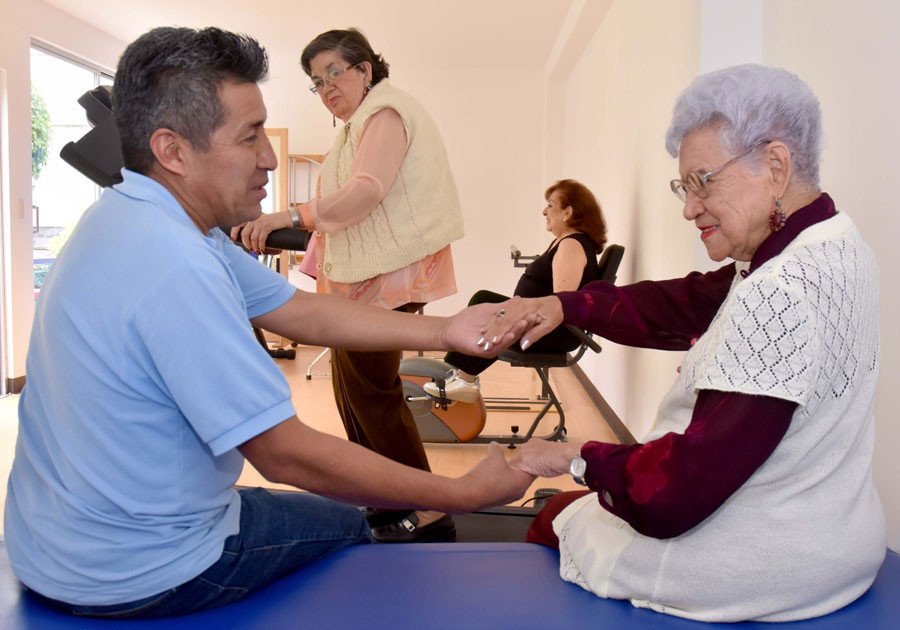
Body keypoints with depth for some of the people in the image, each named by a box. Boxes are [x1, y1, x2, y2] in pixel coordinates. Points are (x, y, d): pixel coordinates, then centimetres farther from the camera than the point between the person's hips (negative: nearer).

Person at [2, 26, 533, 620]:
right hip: (131, 576, -8)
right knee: (345, 527, 15)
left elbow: (301, 310, 2)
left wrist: (445, 331, -3)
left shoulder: (142, 220, 0)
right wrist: (468, 493, -21)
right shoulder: (176, 268, -32)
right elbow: (288, 454, -29)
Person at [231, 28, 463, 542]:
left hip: (387, 277, -10)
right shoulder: (360, 125, 25)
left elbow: (367, 191, -24)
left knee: (371, 389, -8)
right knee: (353, 389, 12)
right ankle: (385, 504, 24)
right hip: (362, 276, 10)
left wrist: (293, 216, -32)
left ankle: (428, 514, 1)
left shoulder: (385, 113, -8)